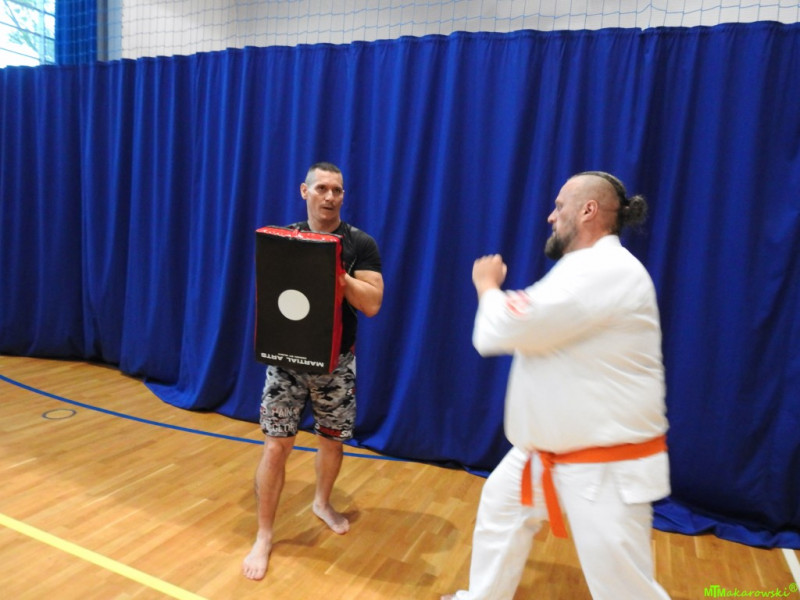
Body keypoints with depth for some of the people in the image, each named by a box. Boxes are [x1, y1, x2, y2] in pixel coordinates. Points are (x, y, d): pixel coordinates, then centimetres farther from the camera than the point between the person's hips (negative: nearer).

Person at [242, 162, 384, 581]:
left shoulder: (360, 244, -5)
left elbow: (372, 304, -12)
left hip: (336, 362, 0)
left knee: (332, 440, 16)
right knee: (276, 446, -1)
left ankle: (322, 503, 44)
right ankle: (264, 537, 17)